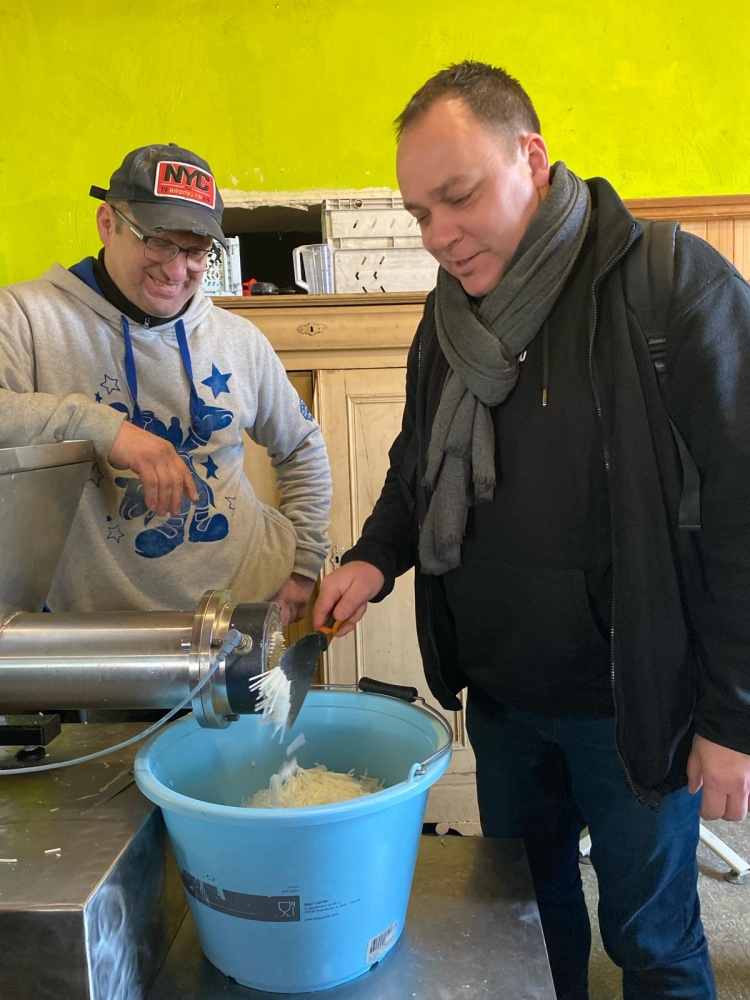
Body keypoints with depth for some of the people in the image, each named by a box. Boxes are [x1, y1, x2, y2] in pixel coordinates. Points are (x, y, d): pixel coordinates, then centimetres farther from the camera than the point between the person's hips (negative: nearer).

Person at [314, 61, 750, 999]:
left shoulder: (672, 282, -17)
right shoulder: (448, 313, 4)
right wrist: (376, 555, -3)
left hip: (631, 707, -5)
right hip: (498, 697, 6)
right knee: (527, 909, 24)